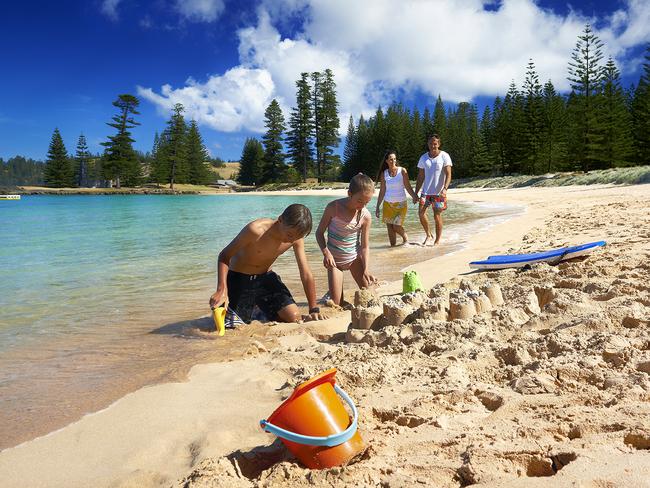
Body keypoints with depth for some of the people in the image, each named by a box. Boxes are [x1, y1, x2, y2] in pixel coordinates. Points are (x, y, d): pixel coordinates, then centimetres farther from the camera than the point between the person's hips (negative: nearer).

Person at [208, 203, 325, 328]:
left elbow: (306, 274, -9)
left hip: (266, 277, 4)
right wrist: (221, 290, -35)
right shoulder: (256, 230, -30)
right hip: (239, 279, -4)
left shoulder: (296, 237, -15)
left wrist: (314, 310, -10)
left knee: (295, 318, -9)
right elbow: (224, 256, -22)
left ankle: (262, 314, 21)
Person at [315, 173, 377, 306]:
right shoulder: (334, 207, -18)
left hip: (354, 257, 2)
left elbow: (365, 246, -8)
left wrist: (366, 270, -20)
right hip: (334, 260, -2)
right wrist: (326, 252, -25)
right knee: (336, 303, -7)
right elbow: (319, 232, -9)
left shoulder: (366, 216, -12)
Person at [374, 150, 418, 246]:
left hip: (401, 203, -3)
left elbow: (407, 186, -6)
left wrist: (414, 196, -24)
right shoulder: (384, 174, 3)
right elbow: (382, 191, 7)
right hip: (388, 204, 3)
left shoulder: (402, 171, -3)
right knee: (390, 228, 3)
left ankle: (406, 239, 22)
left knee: (396, 227, -7)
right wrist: (377, 207, 6)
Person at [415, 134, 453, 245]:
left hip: (439, 193, -4)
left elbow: (448, 175, -12)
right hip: (426, 191, 4)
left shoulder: (444, 156, -5)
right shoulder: (423, 158, 8)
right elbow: (420, 177, 12)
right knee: (421, 212, -10)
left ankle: (437, 241, 14)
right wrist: (415, 193, 7)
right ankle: (428, 234, 13)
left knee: (437, 216, -1)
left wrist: (445, 189, -29)